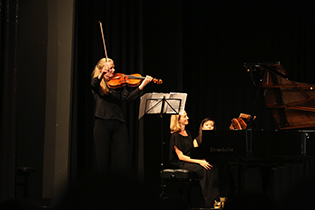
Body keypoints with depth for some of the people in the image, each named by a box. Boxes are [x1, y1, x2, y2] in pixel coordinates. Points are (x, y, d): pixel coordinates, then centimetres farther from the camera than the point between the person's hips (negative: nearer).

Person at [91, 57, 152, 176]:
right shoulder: (98, 84, 7)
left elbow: (128, 97, -1)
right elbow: (94, 84, -18)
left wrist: (142, 85, -13)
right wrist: (101, 75, -39)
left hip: (119, 124, 2)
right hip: (102, 124, -2)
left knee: (123, 159, -2)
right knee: (103, 159, 1)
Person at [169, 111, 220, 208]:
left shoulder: (188, 133, 17)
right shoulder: (175, 136, -9)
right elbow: (181, 156, -15)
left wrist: (202, 159, -2)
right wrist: (199, 161, -22)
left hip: (191, 160, 7)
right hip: (181, 164, -7)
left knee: (211, 168, -19)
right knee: (204, 170, -29)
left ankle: (214, 199, -26)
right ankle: (208, 203, -27)